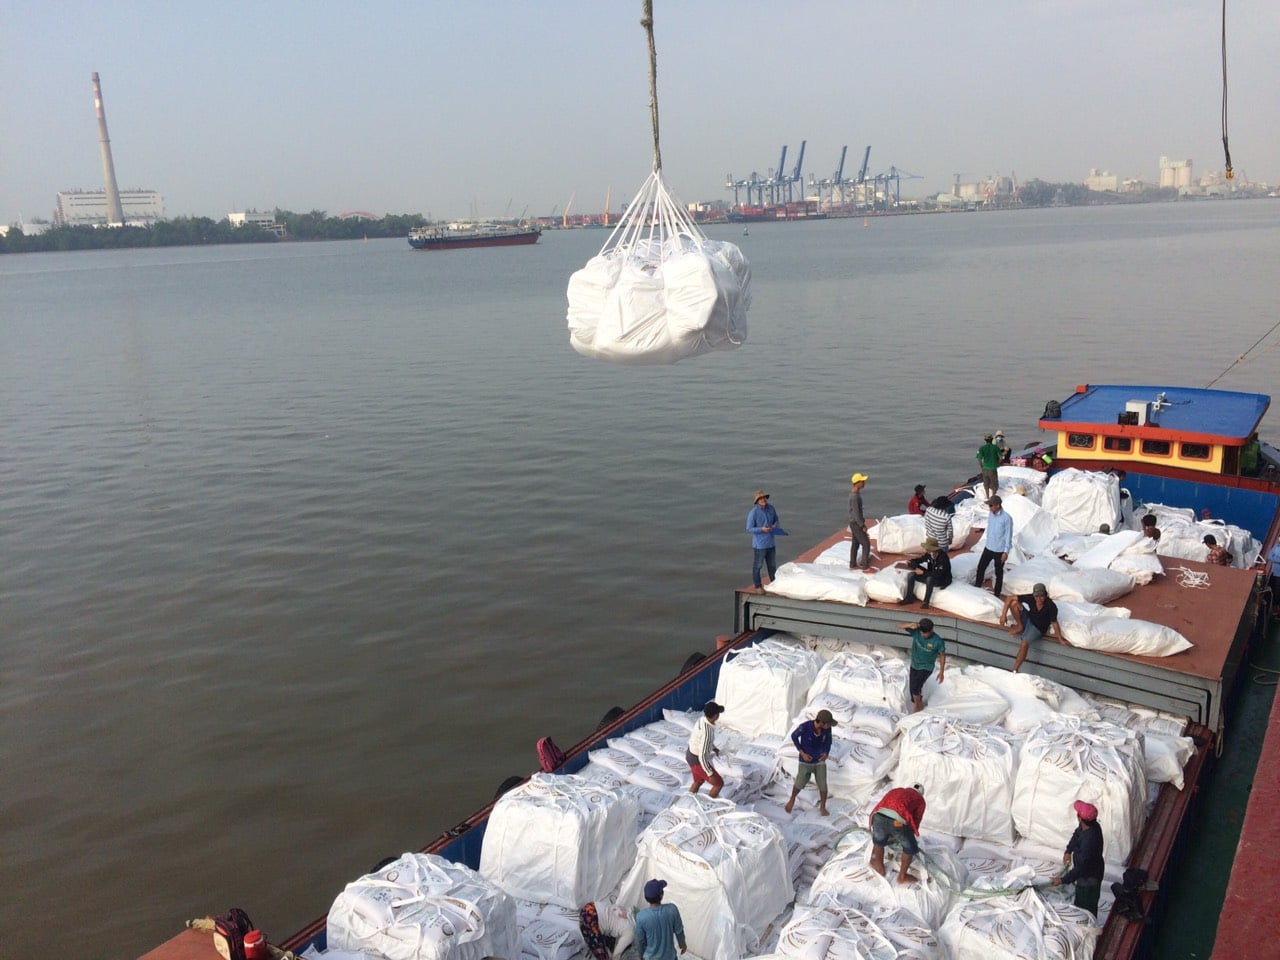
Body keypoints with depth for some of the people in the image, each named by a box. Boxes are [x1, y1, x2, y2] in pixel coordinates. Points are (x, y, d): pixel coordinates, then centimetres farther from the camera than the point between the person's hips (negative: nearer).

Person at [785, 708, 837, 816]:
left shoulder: (827, 728, -20)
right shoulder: (805, 726, -30)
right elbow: (794, 736, -11)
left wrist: (826, 753, -12)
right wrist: (802, 753, -14)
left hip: (820, 760, 2)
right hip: (806, 760, -2)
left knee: (823, 785, -1)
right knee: (799, 784, 10)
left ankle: (822, 807, 24)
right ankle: (792, 799, 41)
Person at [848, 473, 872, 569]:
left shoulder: (855, 493, 6)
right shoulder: (854, 497, -26)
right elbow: (856, 513, -24)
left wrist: (862, 522, 18)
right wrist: (862, 526, -17)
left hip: (855, 523, 9)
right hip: (856, 524, -9)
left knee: (855, 543, 15)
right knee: (866, 544, -4)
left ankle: (852, 564, 22)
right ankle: (865, 566, 0)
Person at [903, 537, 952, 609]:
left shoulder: (943, 557, -30)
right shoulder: (929, 554, -10)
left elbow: (937, 574, -33)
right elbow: (922, 559, 12)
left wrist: (923, 572, -31)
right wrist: (911, 561, -5)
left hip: (942, 580, -8)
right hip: (930, 575, 8)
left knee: (930, 579, -40)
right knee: (911, 575, -4)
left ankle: (926, 602, -27)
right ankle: (909, 598, 3)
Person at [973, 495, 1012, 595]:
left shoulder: (1007, 518, -20)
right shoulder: (991, 514, 1)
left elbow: (1008, 536, -16)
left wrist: (1006, 552, -16)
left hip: (999, 550, -6)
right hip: (988, 548, 6)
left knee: (998, 573, 8)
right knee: (980, 567, 12)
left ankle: (997, 595, 21)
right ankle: (977, 588, 28)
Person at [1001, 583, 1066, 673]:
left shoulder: (1051, 606, -27)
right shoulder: (1031, 598, -20)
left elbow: (1054, 623, -20)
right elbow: (1010, 598, -18)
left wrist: (1060, 639, -24)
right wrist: (1004, 614, -22)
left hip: (1038, 628, -4)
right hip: (1028, 619, 4)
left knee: (1024, 643, -30)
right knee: (1014, 603, -18)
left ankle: (1015, 671, -22)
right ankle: (1020, 626, -1)